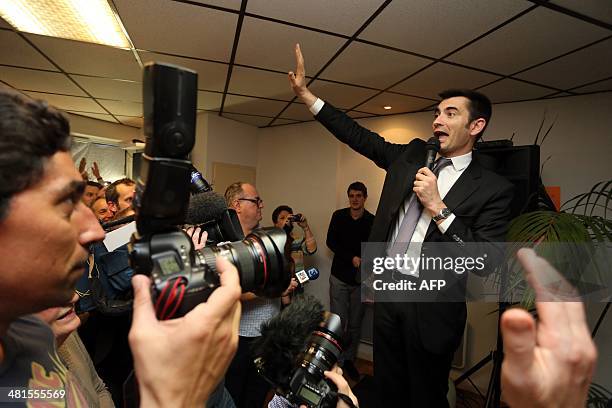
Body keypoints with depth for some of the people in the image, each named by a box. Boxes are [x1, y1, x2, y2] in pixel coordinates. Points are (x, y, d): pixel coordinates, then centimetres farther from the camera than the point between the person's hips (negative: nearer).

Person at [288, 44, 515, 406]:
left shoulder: (493, 188, -9)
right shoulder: (412, 156, 4)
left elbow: (486, 263, -15)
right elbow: (357, 135, 4)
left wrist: (437, 206, -22)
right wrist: (305, 93, 1)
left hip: (431, 306, -4)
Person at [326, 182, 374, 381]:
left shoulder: (372, 221, -2)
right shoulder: (338, 216, 1)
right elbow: (331, 242, -2)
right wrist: (352, 258, -13)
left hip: (361, 279, 1)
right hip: (339, 276, 0)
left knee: (355, 324, 11)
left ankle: (349, 359, 29)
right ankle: (336, 362, 15)